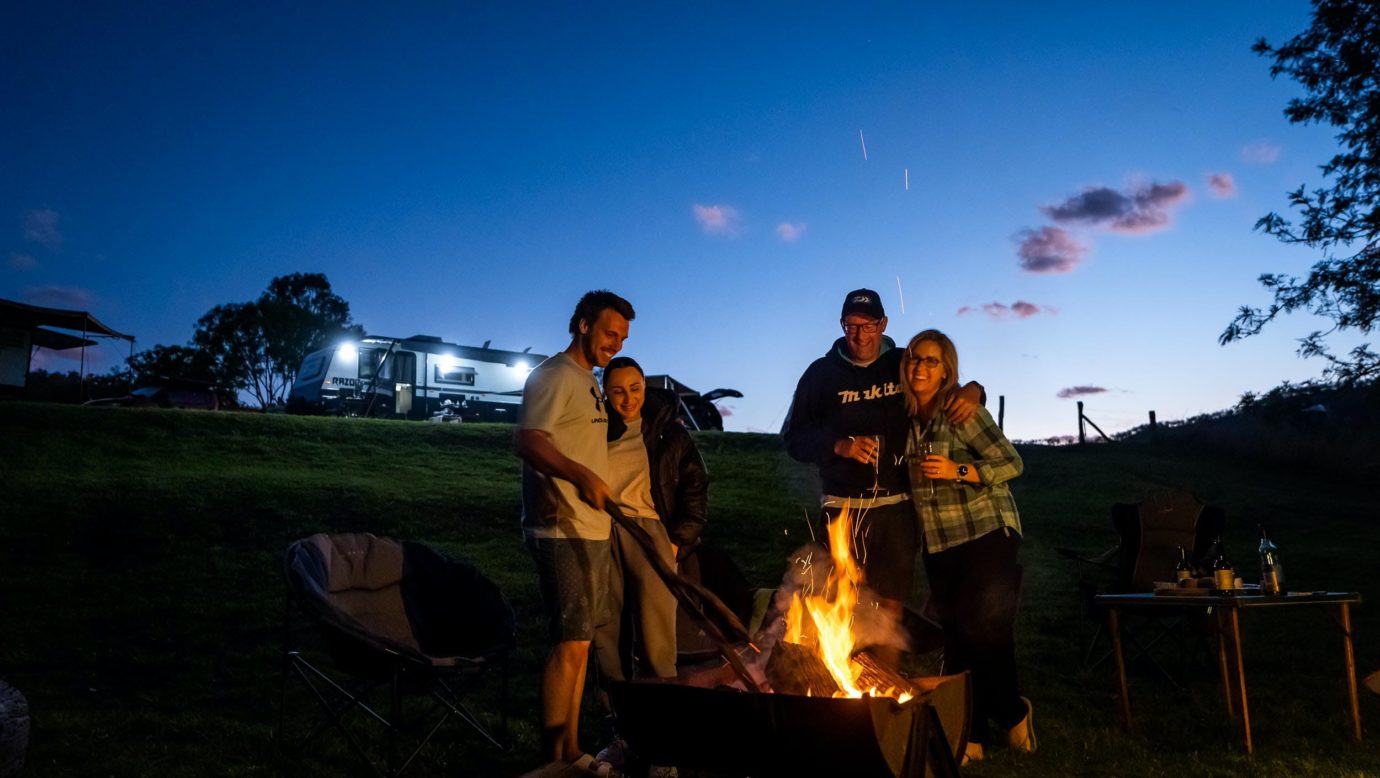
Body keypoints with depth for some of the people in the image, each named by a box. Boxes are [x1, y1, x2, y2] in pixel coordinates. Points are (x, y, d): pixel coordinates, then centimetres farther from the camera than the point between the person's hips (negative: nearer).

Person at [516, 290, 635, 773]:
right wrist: (581, 475, -35)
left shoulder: (589, 382, 19)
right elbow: (529, 442, -22)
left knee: (581, 643, 12)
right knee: (570, 644, -8)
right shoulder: (554, 376, -9)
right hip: (562, 532, -9)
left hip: (593, 530, 9)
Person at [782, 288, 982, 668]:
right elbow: (794, 438, -1)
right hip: (845, 507, -2)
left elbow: (950, 393, 18)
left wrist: (972, 390, -6)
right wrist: (838, 445, -18)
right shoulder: (822, 373, 2)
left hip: (898, 507, 2)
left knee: (890, 606, 9)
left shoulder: (905, 365, 7)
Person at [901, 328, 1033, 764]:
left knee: (985, 631, -5)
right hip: (939, 544, 6)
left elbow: (1012, 463, -12)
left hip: (986, 534, -6)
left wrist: (957, 471, -24)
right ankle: (969, 737, 17)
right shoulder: (905, 417, 5)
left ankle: (1012, 712, 22)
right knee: (954, 638, 8)